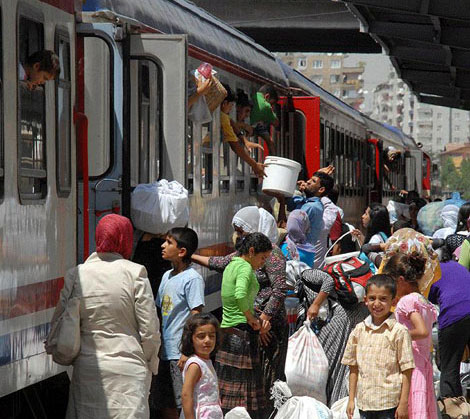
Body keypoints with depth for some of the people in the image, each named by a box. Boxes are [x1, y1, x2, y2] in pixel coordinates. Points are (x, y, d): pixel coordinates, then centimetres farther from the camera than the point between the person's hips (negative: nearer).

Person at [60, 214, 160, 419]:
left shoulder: (76, 275, -1)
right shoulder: (135, 273, -8)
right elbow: (150, 329, -6)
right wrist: (151, 363, 8)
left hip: (87, 369, 3)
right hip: (128, 367, -2)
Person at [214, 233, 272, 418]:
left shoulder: (231, 266, 17)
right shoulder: (245, 268, -11)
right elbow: (240, 296, -30)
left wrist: (257, 320, 9)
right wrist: (251, 318, -15)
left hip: (226, 333, 9)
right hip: (242, 334, -9)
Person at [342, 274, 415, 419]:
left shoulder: (399, 331, -7)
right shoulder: (359, 330, 7)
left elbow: (406, 371, -6)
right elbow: (353, 368, 12)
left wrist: (403, 403, -9)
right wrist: (351, 399, 10)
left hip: (389, 405, -5)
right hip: (364, 402, 5)